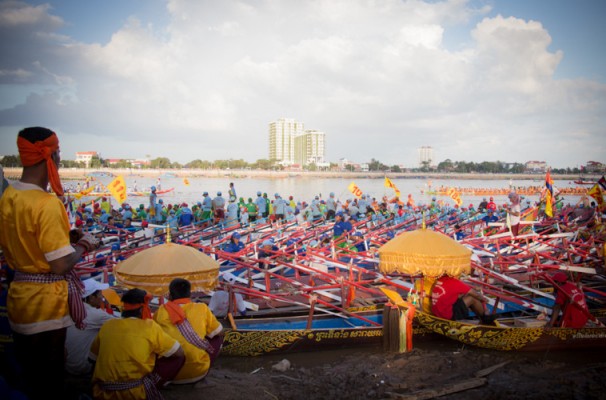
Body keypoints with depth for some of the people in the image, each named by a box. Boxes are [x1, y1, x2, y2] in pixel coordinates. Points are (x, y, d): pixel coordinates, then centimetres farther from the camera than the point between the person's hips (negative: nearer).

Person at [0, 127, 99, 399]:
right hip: (46, 300, -8)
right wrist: (84, 245, -7)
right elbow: (61, 265, -24)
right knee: (49, 373, 9)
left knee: (26, 370, 22)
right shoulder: (48, 204, -24)